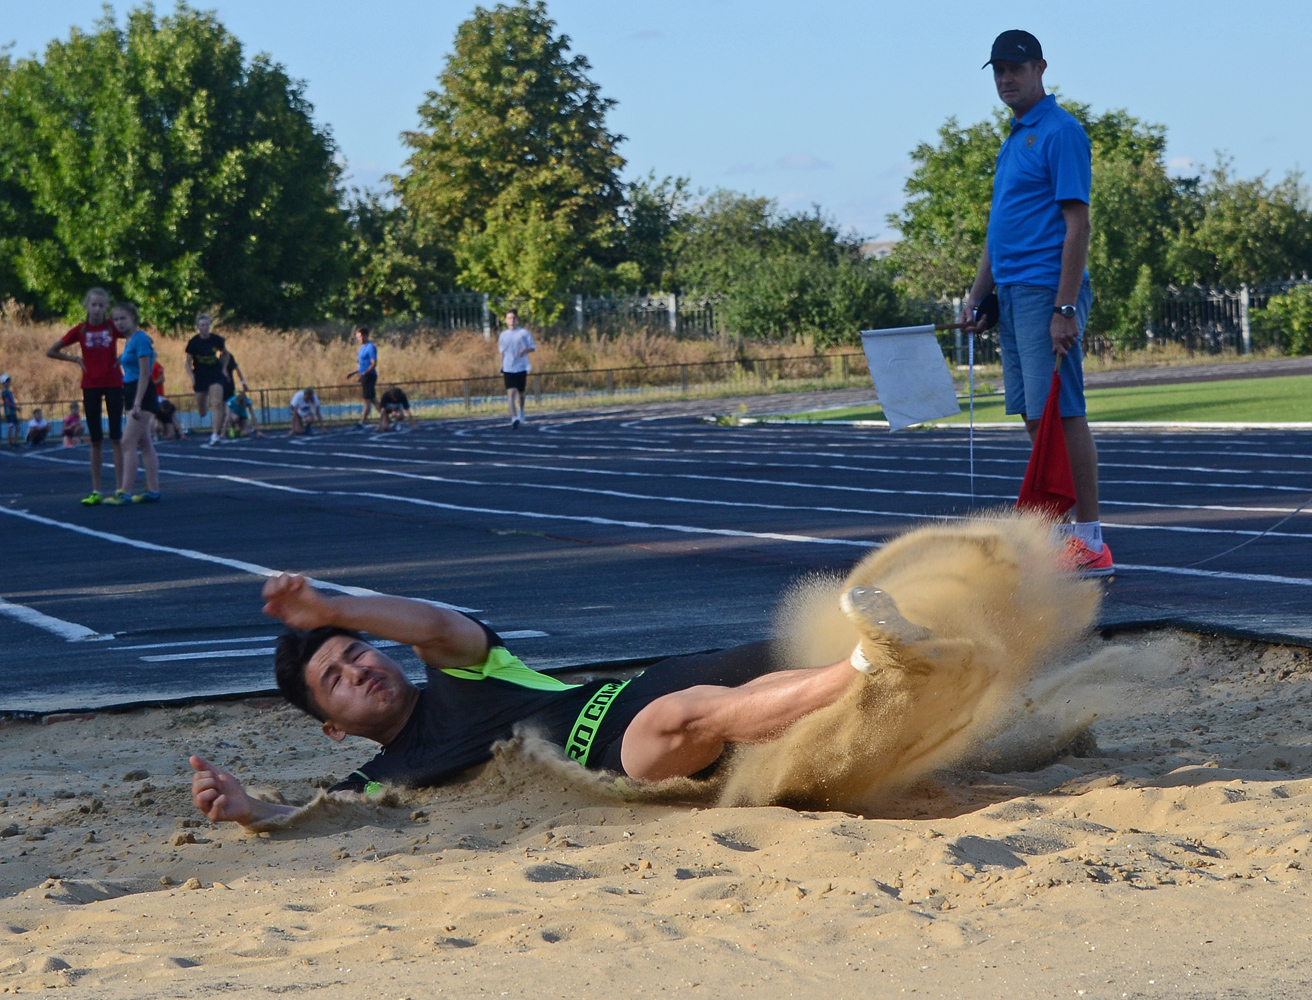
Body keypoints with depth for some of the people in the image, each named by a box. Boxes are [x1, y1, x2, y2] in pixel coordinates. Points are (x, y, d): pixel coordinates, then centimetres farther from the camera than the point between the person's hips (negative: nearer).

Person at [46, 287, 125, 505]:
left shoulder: (113, 327, -3)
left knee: (116, 437, -1)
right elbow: (51, 351, 6)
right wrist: (76, 360, -3)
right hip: (90, 386, 1)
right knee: (95, 440, 4)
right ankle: (95, 491, 7)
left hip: (113, 383, -1)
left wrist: (122, 358, -4)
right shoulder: (81, 330, -1)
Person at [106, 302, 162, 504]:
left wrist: (137, 403, -22)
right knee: (144, 444, 10)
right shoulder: (129, 341, 14)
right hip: (133, 395, 10)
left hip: (142, 394, -10)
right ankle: (153, 491, 12)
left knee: (128, 443, -13)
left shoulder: (140, 339, -13)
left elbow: (144, 374, -18)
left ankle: (125, 493, -15)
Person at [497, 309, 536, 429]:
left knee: (520, 393, 10)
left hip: (521, 368, -1)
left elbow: (533, 347, 1)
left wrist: (526, 350, -21)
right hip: (508, 369, 1)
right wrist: (502, 369, 18)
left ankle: (521, 411, 39)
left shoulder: (524, 333, 1)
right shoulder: (503, 335, 9)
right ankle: (514, 418, -21)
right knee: (511, 392, -14)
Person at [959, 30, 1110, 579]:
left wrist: (1065, 308, -20)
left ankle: (1091, 545, -8)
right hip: (1012, 295, 9)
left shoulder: (1060, 132, -9)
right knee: (1036, 418, 9)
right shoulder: (1014, 140, 20)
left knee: (1061, 415, -10)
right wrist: (975, 297, 19)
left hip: (1046, 293, -9)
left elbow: (1077, 224, -15)